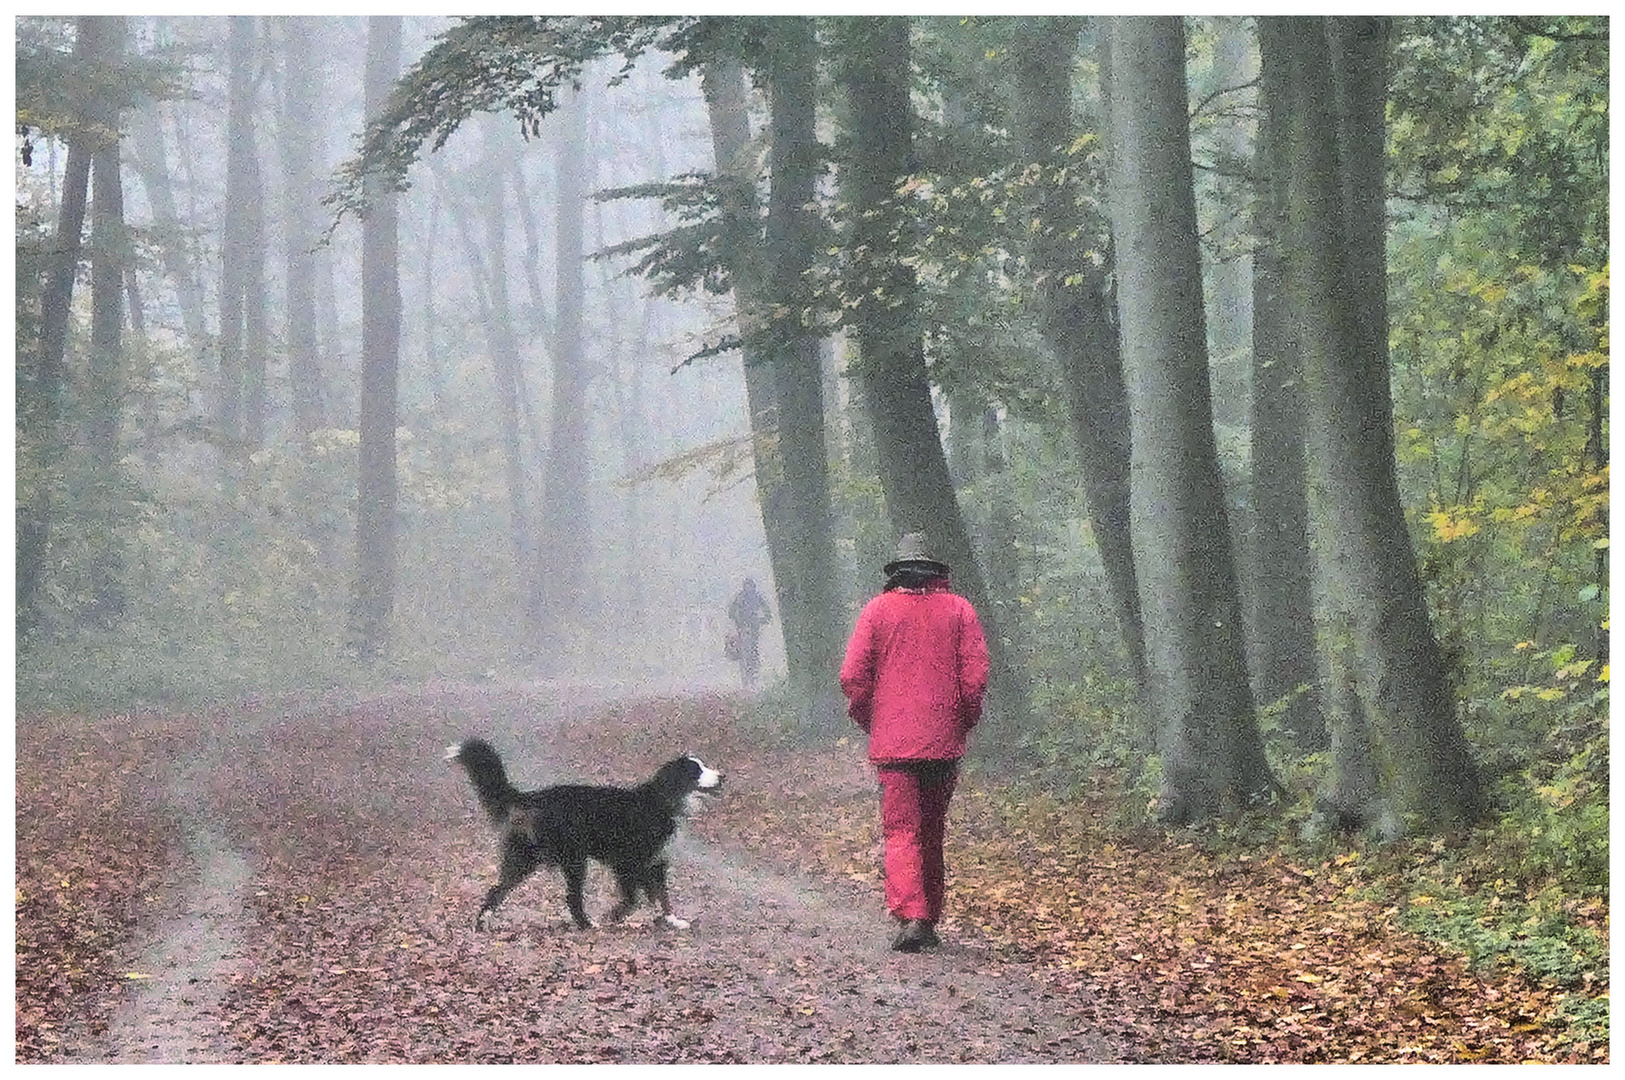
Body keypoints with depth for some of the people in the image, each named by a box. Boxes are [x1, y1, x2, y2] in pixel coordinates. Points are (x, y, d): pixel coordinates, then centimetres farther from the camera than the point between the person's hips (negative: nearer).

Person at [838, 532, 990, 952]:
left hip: (893, 742, -2)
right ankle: (929, 920, 18)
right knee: (932, 833, 14)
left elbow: (853, 677, -3)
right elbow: (976, 675, -3)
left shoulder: (877, 610, 1)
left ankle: (910, 915, -21)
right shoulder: (958, 609, 4)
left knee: (901, 831, -4)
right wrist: (964, 721, 11)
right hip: (944, 743, 2)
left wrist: (868, 720, 11)